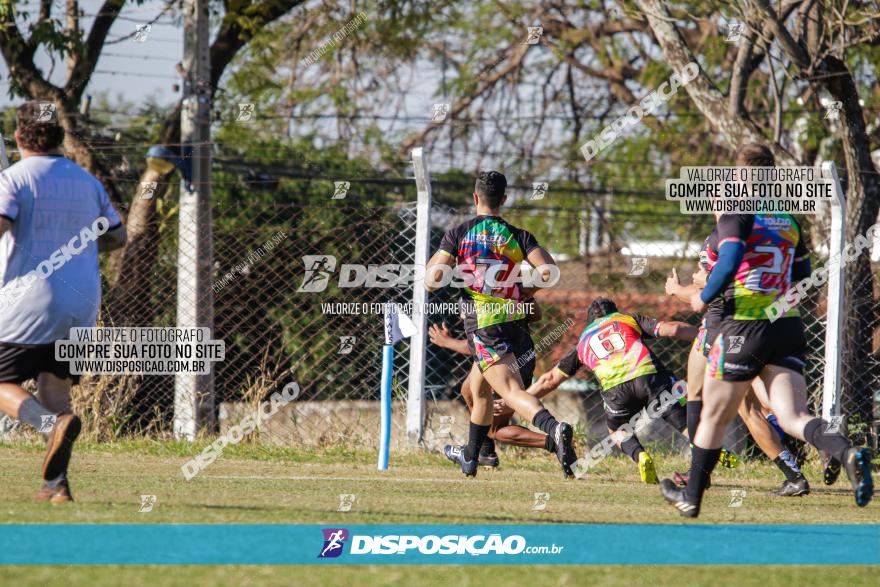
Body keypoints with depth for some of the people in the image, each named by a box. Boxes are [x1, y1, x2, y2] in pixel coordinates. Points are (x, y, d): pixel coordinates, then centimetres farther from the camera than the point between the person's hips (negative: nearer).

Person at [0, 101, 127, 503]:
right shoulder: (87, 181, 12)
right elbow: (117, 236, 21)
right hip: (83, 304, 6)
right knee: (54, 389, 11)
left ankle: (54, 423, -29)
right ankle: (56, 482, -3)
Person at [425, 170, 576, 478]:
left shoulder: (458, 234, -3)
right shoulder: (518, 236, 3)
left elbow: (431, 281, -6)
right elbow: (548, 271, -10)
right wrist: (522, 291, 8)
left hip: (482, 328, -5)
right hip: (515, 322, 5)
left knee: (513, 391, -19)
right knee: (478, 389, 26)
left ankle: (554, 428, -47)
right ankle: (470, 457, 40)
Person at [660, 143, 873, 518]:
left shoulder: (735, 212, -6)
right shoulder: (789, 218, 13)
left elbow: (728, 264, -20)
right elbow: (804, 275, 22)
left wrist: (704, 298, -4)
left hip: (743, 328, -5)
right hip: (787, 328, 5)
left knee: (713, 419, 12)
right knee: (793, 418, -7)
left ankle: (691, 497, 25)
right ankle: (846, 452, -37)